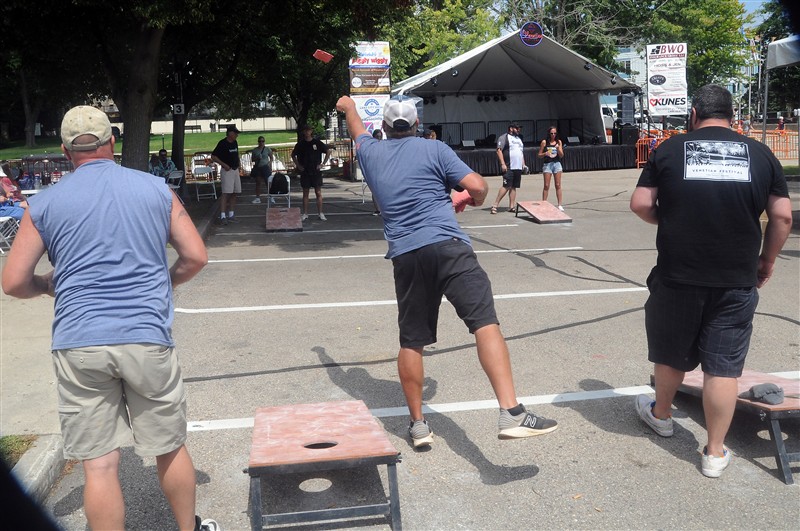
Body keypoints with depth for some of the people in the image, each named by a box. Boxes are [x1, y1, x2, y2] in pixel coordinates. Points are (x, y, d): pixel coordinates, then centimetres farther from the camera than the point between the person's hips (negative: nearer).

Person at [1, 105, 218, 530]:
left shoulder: (44, 204, 4)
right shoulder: (155, 189, 5)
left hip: (79, 346, 0)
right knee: (170, 449, 17)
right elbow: (196, 256, 5)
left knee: (99, 465, 7)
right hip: (148, 339, 1)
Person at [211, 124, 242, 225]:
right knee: (226, 193, -14)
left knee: (234, 194, 9)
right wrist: (224, 165, -18)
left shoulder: (235, 143, 11)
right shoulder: (222, 143, -11)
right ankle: (222, 216, -17)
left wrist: (237, 166, 14)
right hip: (227, 171, -8)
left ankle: (231, 215, 15)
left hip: (235, 170, 8)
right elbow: (213, 156, -11)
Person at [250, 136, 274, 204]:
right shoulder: (254, 150, 6)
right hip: (257, 167, 2)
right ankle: (257, 198, 7)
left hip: (265, 167, -2)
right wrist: (257, 158, -10)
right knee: (258, 183, 4)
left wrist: (270, 163, -6)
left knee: (267, 182, -2)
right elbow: (252, 159, 9)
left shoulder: (267, 149, 1)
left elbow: (271, 158, 8)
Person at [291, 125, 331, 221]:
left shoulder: (317, 143, -1)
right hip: (305, 172, 1)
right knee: (305, 193, 5)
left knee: (318, 193, -1)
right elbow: (293, 155, 17)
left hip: (316, 171, -1)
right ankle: (305, 214, 10)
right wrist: (298, 165, 7)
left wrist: (323, 163, 1)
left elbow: (328, 151, 6)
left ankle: (320, 213, 4)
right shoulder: (300, 144, 4)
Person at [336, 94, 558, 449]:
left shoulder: (370, 152, 19)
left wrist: (348, 108, 63)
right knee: (486, 323, -12)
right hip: (447, 246, -4)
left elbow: (358, 132, 42)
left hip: (404, 257, 4)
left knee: (411, 341, 11)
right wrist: (475, 200, 23)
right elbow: (478, 186, 0)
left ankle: (418, 424, 17)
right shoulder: (434, 150, 7)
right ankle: (511, 413, -25)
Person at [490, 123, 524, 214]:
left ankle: (511, 206, 7)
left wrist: (523, 164, 18)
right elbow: (499, 150, -11)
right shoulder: (504, 137, -2)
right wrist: (502, 164, -19)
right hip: (508, 167, -8)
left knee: (514, 187, 5)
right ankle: (495, 205, -10)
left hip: (518, 168, 8)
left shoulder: (519, 139, 24)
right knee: (506, 186, -14)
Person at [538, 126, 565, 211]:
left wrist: (558, 149, -12)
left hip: (557, 163, 2)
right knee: (546, 186, -3)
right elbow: (539, 155, 4)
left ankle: (560, 205, 3)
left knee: (558, 185, 1)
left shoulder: (559, 142, 7)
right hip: (547, 164, -2)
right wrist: (545, 154, -15)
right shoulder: (544, 142, 1)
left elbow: (561, 155, 5)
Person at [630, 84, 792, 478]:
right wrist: (767, 260, 15)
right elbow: (783, 216, 2)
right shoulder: (760, 154, 4)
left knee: (672, 353, 19)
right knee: (723, 365, 7)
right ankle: (715, 452, 15)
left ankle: (660, 415, 41)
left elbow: (640, 204, -2)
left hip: (677, 275, 0)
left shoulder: (670, 149, 0)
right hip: (736, 281, 1)